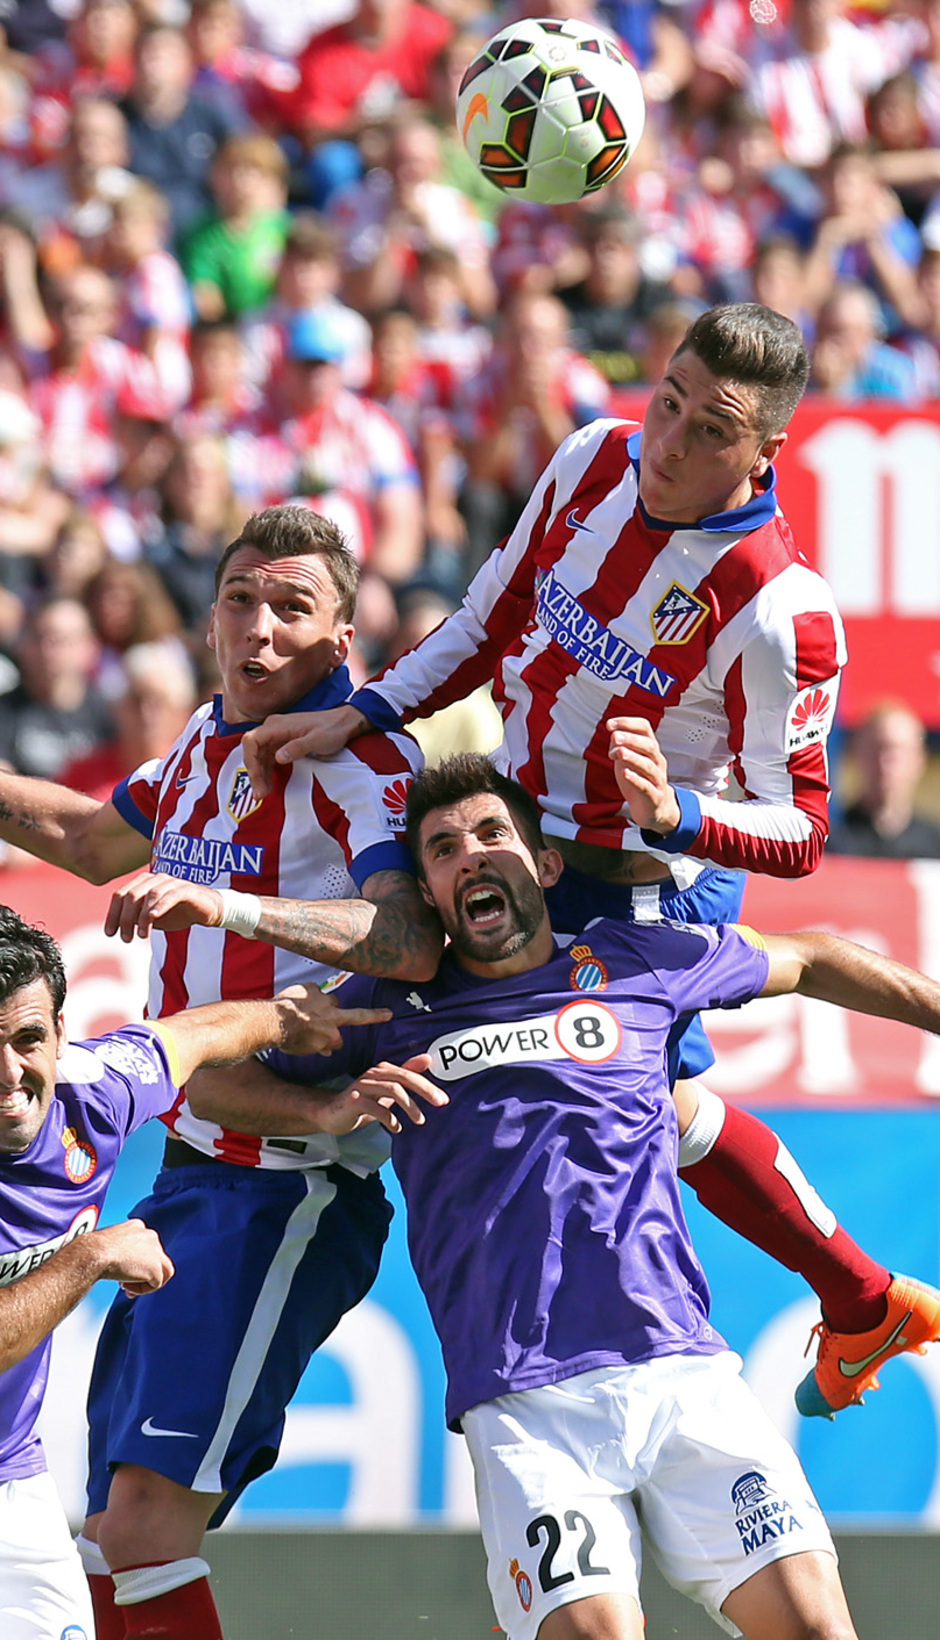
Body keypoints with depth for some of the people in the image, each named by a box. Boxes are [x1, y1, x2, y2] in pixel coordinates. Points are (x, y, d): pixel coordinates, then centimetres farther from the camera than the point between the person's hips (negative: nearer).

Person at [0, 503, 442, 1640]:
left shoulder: (362, 757, -12)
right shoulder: (206, 743, 14)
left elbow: (411, 944, -29)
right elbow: (92, 840, 35)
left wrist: (231, 905, -39)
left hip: (290, 1187, -9)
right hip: (192, 1166, 9)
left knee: (145, 1524, -18)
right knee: (113, 1540, 8)